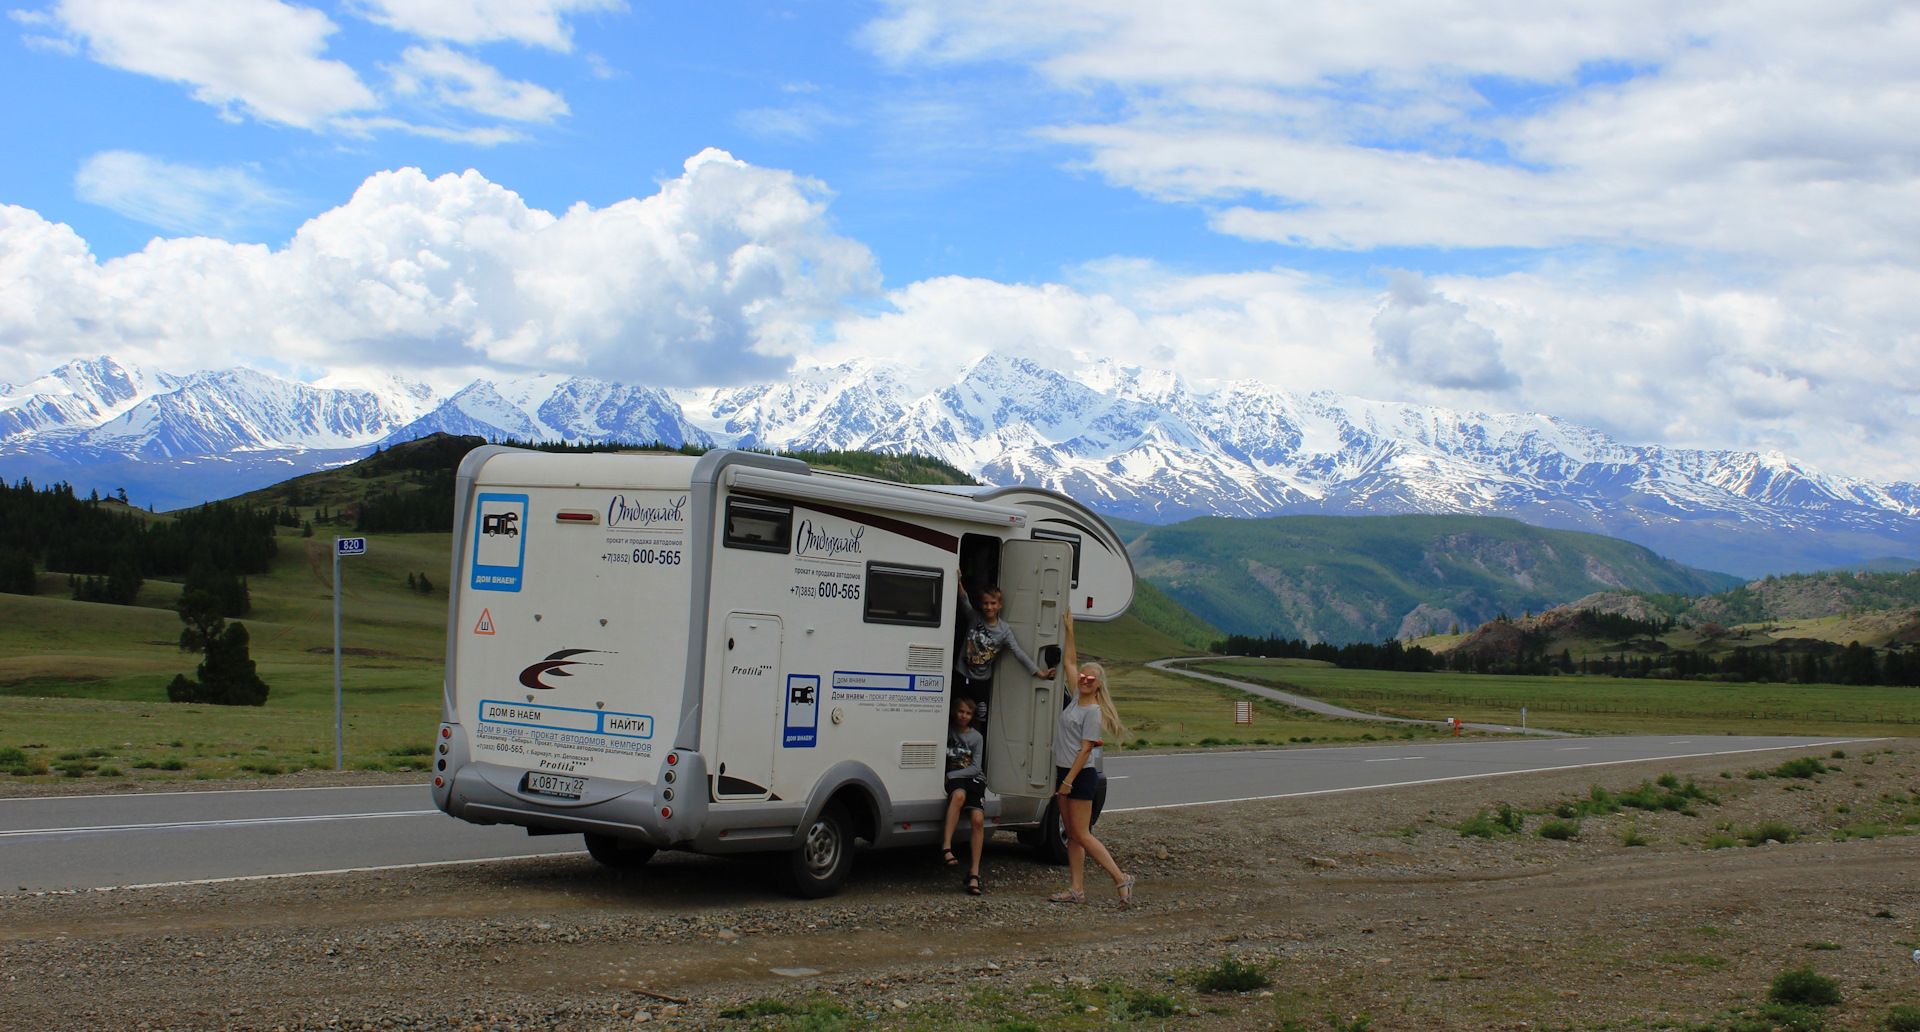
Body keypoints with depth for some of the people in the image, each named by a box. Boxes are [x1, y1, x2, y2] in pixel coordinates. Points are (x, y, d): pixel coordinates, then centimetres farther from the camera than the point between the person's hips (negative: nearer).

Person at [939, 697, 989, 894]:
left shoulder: (976, 737, 8)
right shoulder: (946, 732, 8)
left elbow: (975, 767, 0)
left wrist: (950, 775, -13)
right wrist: (947, 776, -14)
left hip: (974, 778, 1)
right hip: (953, 779, -1)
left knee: (978, 818, -22)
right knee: (959, 795, -39)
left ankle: (974, 873, -20)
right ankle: (946, 846, -43)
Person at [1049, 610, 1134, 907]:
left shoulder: (1093, 711, -14)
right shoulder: (1077, 698, 9)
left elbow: (1085, 749, -17)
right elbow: (1070, 662, 21)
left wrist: (1069, 781, -20)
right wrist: (1069, 631, 20)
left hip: (1081, 775, -9)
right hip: (1064, 772, 9)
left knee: (1081, 835, -9)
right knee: (1072, 835, 6)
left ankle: (1121, 879, -5)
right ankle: (1077, 889, 7)